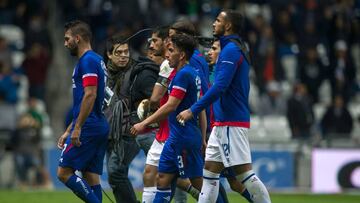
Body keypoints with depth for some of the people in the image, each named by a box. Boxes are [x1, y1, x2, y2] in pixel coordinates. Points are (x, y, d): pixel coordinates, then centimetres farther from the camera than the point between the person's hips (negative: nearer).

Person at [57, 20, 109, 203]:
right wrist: (68, 131, 26)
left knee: (64, 172, -8)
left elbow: (90, 95, -20)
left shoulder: (88, 61, -10)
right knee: (91, 177, 7)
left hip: (88, 127, -10)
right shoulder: (96, 60, 20)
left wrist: (77, 128, -20)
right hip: (99, 126, 10)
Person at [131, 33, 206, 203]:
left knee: (197, 181, -4)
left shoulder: (184, 75, -15)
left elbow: (170, 106, -21)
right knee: (163, 178, 8)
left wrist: (145, 123, -18)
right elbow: (202, 110, 18)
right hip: (176, 137, 10)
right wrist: (202, 139, 21)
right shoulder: (193, 74, 15)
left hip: (184, 138, -10)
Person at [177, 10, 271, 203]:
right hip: (222, 123, 10)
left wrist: (193, 110, -21)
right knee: (209, 172, 8)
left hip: (231, 123, -10)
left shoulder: (231, 50, -13)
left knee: (244, 172, -9)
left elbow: (219, 86, -22)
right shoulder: (233, 49, 17)